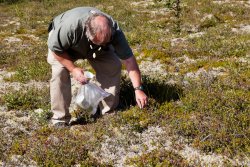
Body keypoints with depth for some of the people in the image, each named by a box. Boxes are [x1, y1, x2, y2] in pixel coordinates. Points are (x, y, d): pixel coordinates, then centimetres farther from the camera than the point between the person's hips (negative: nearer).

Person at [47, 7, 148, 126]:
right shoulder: (70, 26, -44)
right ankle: (60, 120, -17)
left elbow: (129, 60, -30)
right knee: (60, 72, -28)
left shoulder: (114, 31, -34)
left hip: (94, 49, 3)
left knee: (113, 67, -17)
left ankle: (109, 113, -3)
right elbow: (55, 48, -27)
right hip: (63, 44, -2)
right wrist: (73, 69, -32)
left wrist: (138, 89, -35)